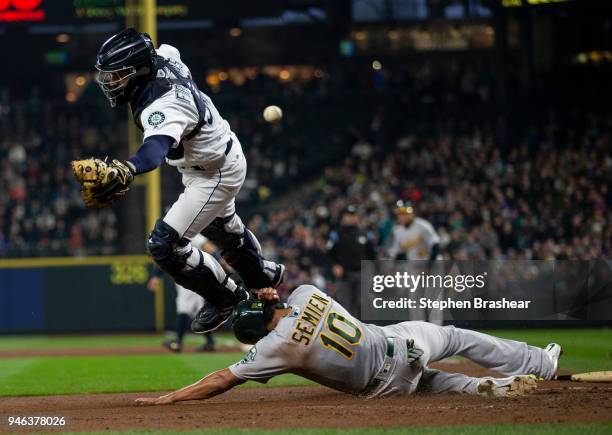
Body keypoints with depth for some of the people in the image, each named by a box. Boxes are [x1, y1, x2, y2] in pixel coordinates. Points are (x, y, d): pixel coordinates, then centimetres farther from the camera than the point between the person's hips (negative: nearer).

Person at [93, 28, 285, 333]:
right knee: (220, 226, 34)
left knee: (164, 245, -14)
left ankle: (225, 297, 10)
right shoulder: (163, 58, -17)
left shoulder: (162, 106, -41)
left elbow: (156, 147, -61)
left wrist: (127, 169, -81)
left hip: (217, 176, -10)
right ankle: (262, 275, 62)